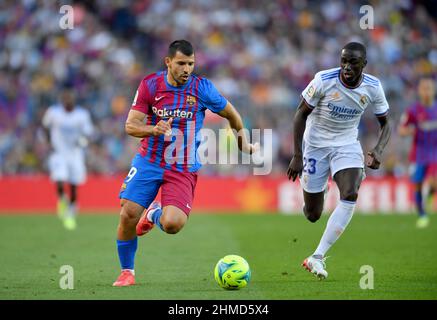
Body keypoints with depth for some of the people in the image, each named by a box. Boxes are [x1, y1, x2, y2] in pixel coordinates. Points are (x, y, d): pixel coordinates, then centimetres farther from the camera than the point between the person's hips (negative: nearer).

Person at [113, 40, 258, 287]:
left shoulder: (202, 88, -6)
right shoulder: (150, 85, -4)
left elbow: (231, 114, 11)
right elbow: (131, 125, -7)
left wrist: (244, 143, 20)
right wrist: (153, 129, -27)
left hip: (184, 169, -1)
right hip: (149, 161, 1)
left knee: (173, 225, -21)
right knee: (129, 213, -15)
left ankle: (155, 214, 19)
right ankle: (127, 271, 10)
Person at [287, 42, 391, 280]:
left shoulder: (373, 87, -12)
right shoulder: (324, 80, -21)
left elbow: (385, 124, 1)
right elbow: (301, 113, -11)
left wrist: (377, 151, -20)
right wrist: (297, 156, -16)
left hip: (347, 144, 1)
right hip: (316, 144, -1)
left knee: (350, 196, -26)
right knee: (312, 215, 2)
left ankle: (317, 258, -23)